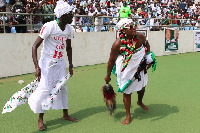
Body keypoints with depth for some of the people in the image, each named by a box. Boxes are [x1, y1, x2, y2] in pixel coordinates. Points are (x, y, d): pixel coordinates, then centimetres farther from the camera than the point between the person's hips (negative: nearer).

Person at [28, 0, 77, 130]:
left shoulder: (69, 28, -1)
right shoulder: (49, 26, -21)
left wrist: (71, 65, 11)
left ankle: (65, 114, 28)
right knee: (45, 88, -6)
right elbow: (35, 46, -20)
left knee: (62, 87, 11)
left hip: (60, 62, 6)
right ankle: (40, 119, 11)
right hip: (47, 62, -6)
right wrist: (37, 67, -26)